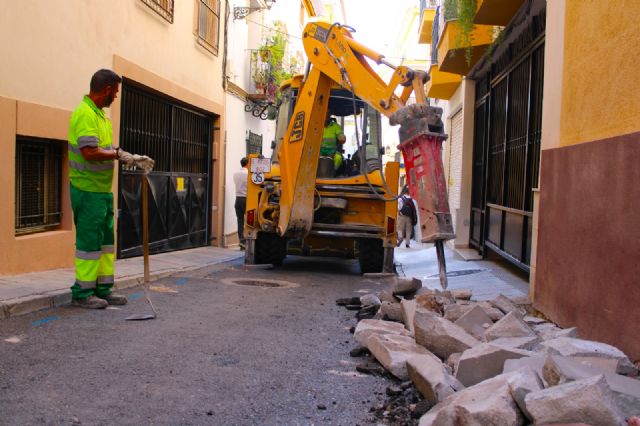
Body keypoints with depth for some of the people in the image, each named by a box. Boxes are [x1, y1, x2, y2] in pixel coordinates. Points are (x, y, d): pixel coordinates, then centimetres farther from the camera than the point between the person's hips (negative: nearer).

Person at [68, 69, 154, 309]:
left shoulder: (100, 114, 15)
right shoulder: (85, 113, -16)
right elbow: (90, 152, -27)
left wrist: (133, 159, 10)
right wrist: (119, 154, -16)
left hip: (103, 190, 10)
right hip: (89, 191, -10)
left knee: (106, 240, 13)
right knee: (89, 241, -2)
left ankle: (103, 289, 22)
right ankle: (82, 293, 9)